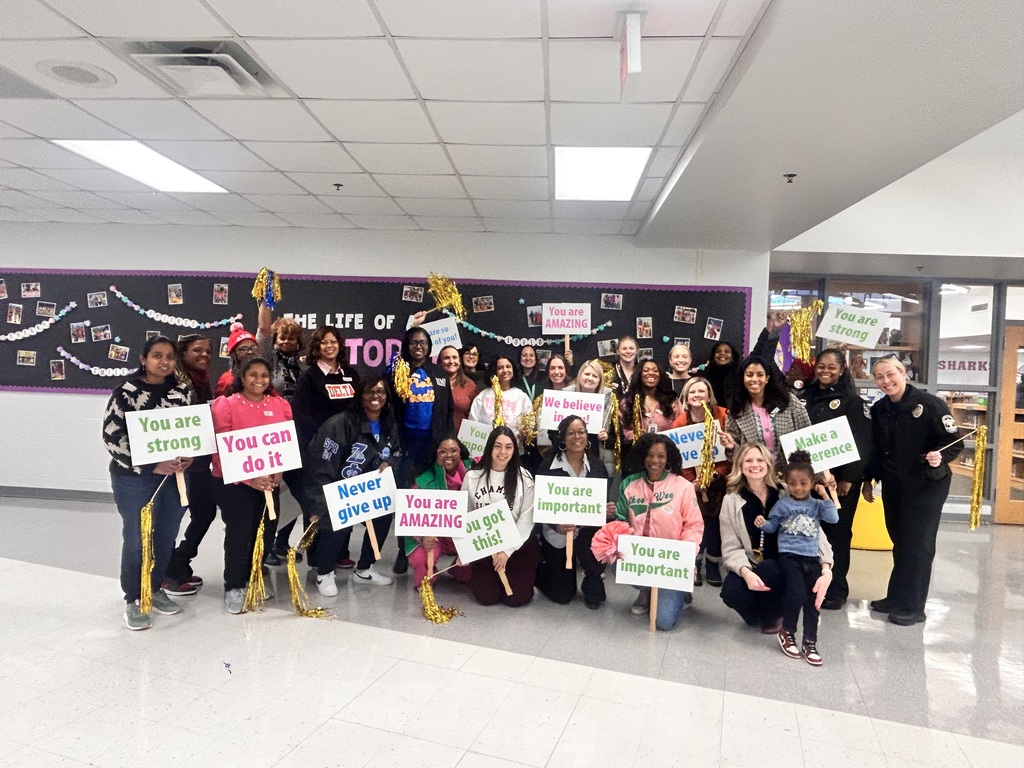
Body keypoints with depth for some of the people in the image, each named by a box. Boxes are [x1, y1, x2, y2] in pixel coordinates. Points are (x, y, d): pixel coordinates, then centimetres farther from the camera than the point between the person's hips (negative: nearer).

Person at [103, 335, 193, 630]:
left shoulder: (182, 392, 5)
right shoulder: (126, 392, -9)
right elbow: (112, 438, -12)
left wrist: (188, 457, -8)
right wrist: (151, 465, -19)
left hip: (176, 476, 5)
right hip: (135, 478, -4)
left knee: (166, 538, 13)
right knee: (137, 539, 2)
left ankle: (156, 588, 32)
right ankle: (133, 599, 21)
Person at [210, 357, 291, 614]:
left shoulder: (281, 405, 5)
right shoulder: (226, 406, -8)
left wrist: (278, 472, -9)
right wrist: (250, 478, -19)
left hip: (269, 482, 4)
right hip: (234, 482, -4)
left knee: (265, 531, 10)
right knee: (238, 534, 0)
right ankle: (233, 586, 17)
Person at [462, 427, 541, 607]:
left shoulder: (524, 478, -7)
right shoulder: (472, 477, -3)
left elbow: (526, 519, -9)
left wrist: (507, 551, -15)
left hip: (518, 544, -1)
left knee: (515, 598, -7)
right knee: (486, 596, -5)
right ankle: (479, 575, 28)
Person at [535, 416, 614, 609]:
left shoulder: (597, 466, 0)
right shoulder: (548, 466, -10)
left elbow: (606, 500, 3)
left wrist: (610, 511, -21)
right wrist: (557, 525, -28)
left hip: (589, 531, 2)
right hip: (557, 533, -2)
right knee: (563, 595, 5)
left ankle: (592, 587, -1)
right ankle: (541, 569, 41)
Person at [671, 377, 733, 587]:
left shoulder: (722, 415, -8)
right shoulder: (679, 422, -4)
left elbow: (730, 451, -9)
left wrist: (717, 473, -20)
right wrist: (692, 480, -14)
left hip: (718, 480, 0)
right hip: (692, 481, 0)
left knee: (715, 522, 2)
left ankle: (713, 565, 21)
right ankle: (694, 565, 15)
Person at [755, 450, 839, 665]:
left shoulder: (816, 505, 8)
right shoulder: (782, 505, 3)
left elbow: (833, 518, -6)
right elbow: (772, 526, 6)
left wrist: (826, 497, -7)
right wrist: (762, 523, -15)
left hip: (812, 558, 3)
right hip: (789, 556, -3)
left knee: (814, 599, 1)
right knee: (796, 595, -18)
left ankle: (810, 642, 13)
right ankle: (786, 632, 6)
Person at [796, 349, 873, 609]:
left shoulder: (852, 400, -2)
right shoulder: (803, 396, 10)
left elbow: (862, 442, -7)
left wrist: (849, 477, -13)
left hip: (839, 478, -4)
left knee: (837, 532, 4)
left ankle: (836, 589, 15)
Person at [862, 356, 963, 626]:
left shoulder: (930, 404, -14)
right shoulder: (878, 409, 4)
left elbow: (955, 443, -11)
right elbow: (876, 448, 13)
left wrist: (939, 457, -31)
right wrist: (868, 479, 14)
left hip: (926, 485, -5)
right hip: (892, 485, 5)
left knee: (917, 545, 0)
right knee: (900, 542, 13)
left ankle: (913, 607, 10)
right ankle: (896, 598, 24)